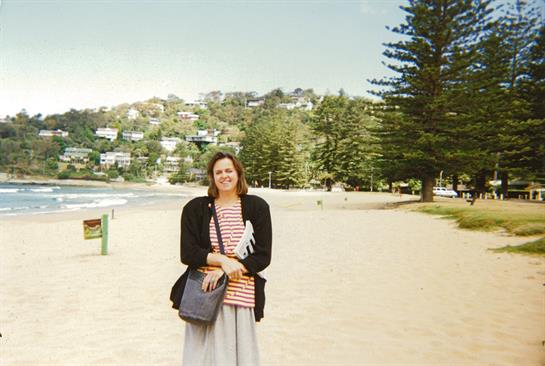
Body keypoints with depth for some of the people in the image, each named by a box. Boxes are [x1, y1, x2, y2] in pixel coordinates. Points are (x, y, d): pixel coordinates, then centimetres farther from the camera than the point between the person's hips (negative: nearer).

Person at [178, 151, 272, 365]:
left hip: (242, 296, 0)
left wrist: (225, 271, -11)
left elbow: (263, 257, 0)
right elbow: (187, 253, 0)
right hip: (204, 294, 0)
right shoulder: (195, 208, 7)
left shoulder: (257, 207, 4)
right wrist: (223, 260, -13)